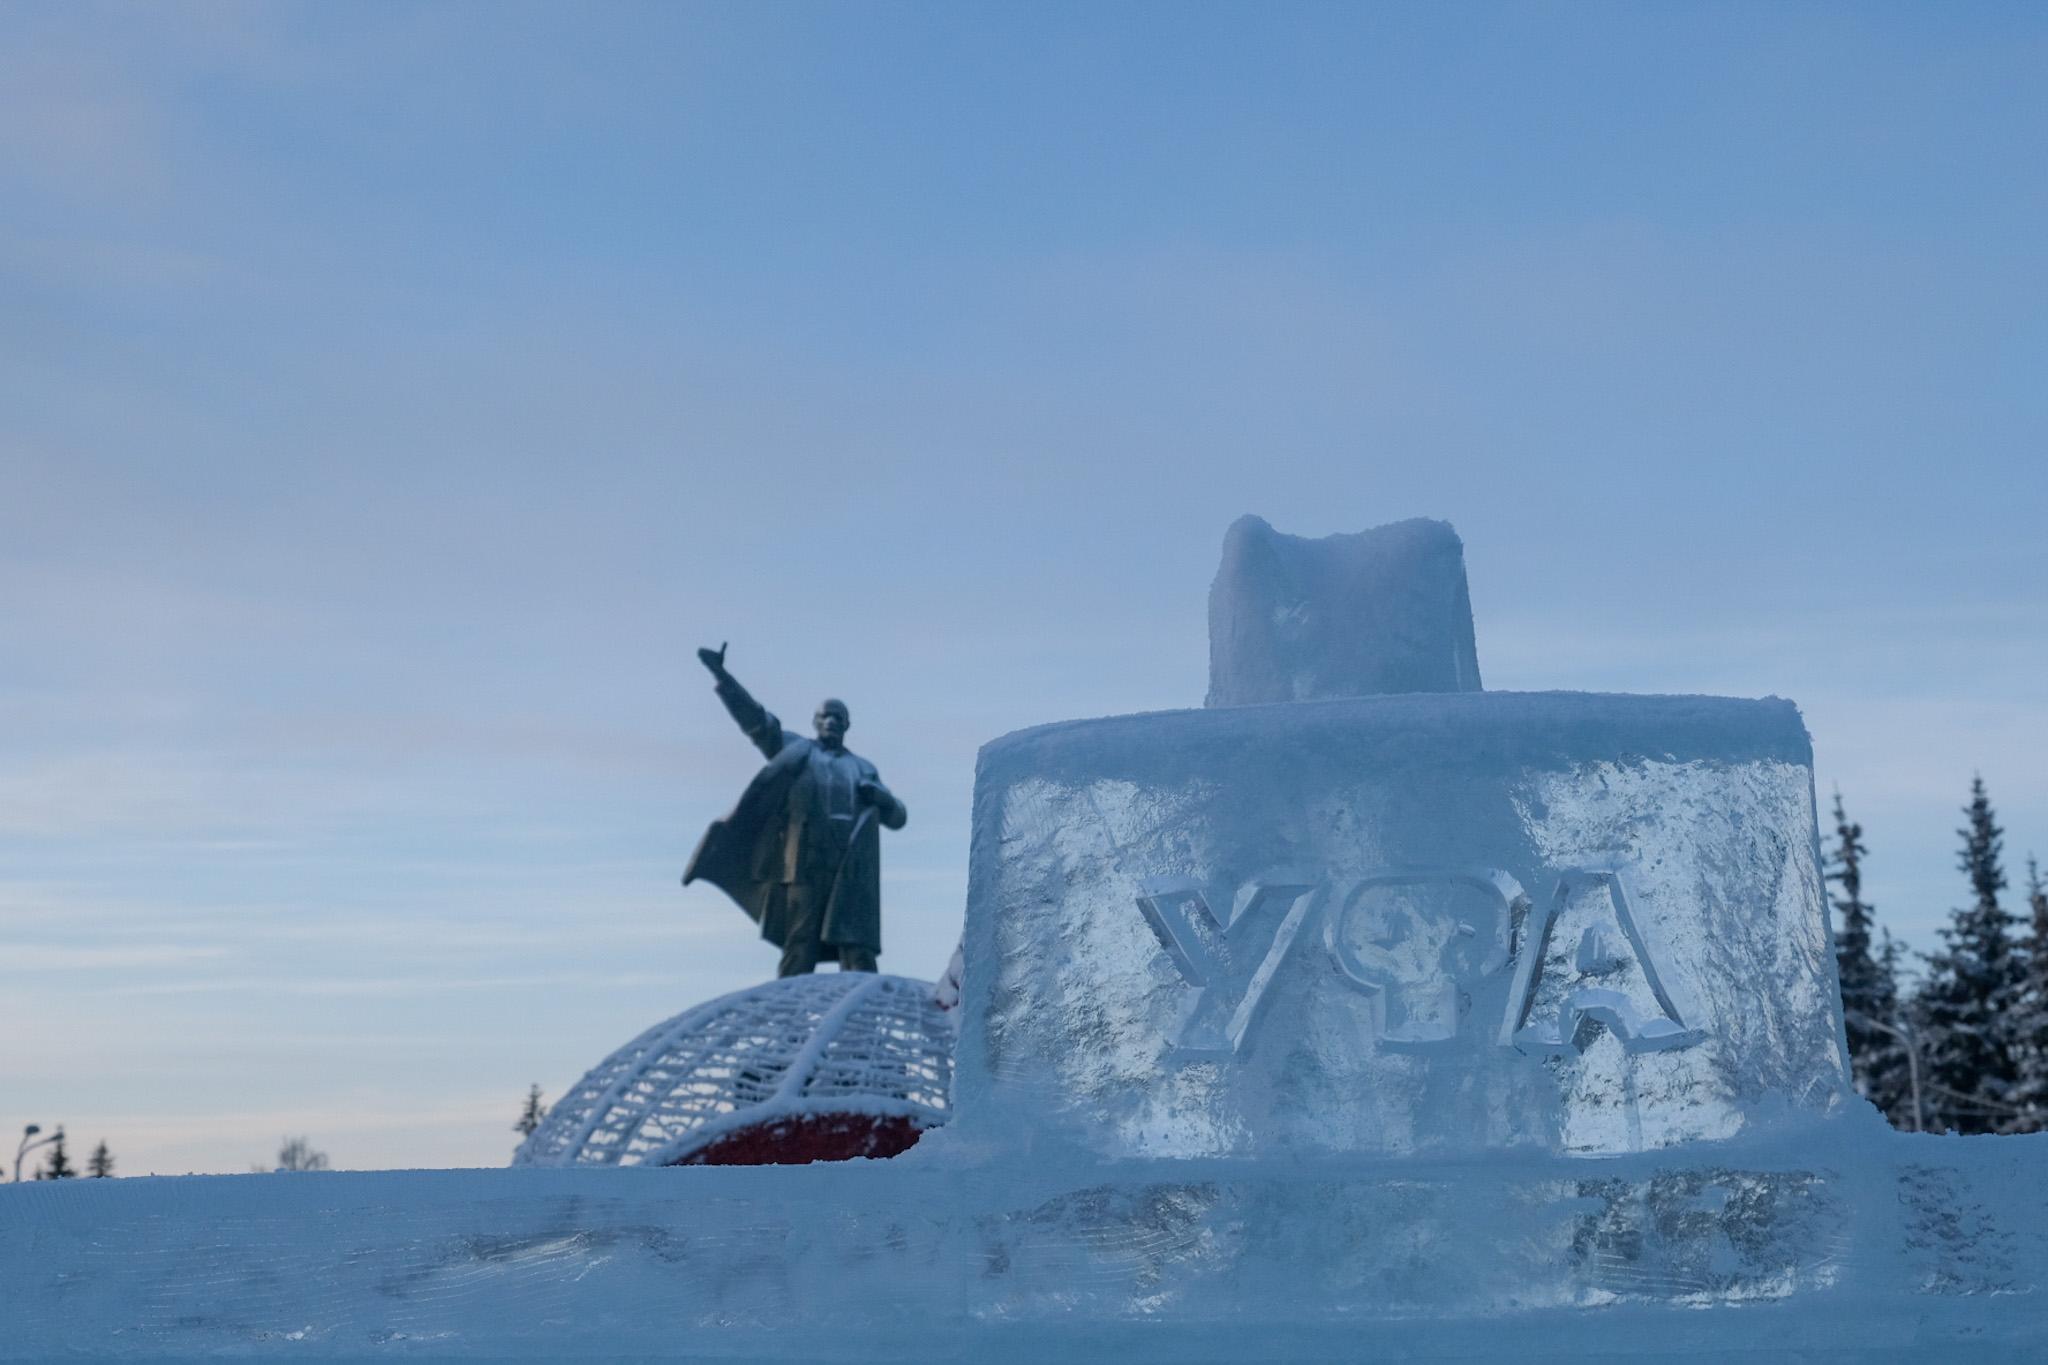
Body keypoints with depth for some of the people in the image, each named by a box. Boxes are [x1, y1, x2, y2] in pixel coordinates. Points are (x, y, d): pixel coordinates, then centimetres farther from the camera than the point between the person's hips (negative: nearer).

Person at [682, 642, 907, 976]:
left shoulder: (863, 769, 26)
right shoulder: (794, 749, 18)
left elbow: (897, 817, 22)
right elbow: (754, 718, 6)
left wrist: (877, 795, -1)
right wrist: (721, 675, -6)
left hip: (853, 872, 2)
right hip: (806, 866, -2)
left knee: (859, 955, -8)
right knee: (800, 952, -9)